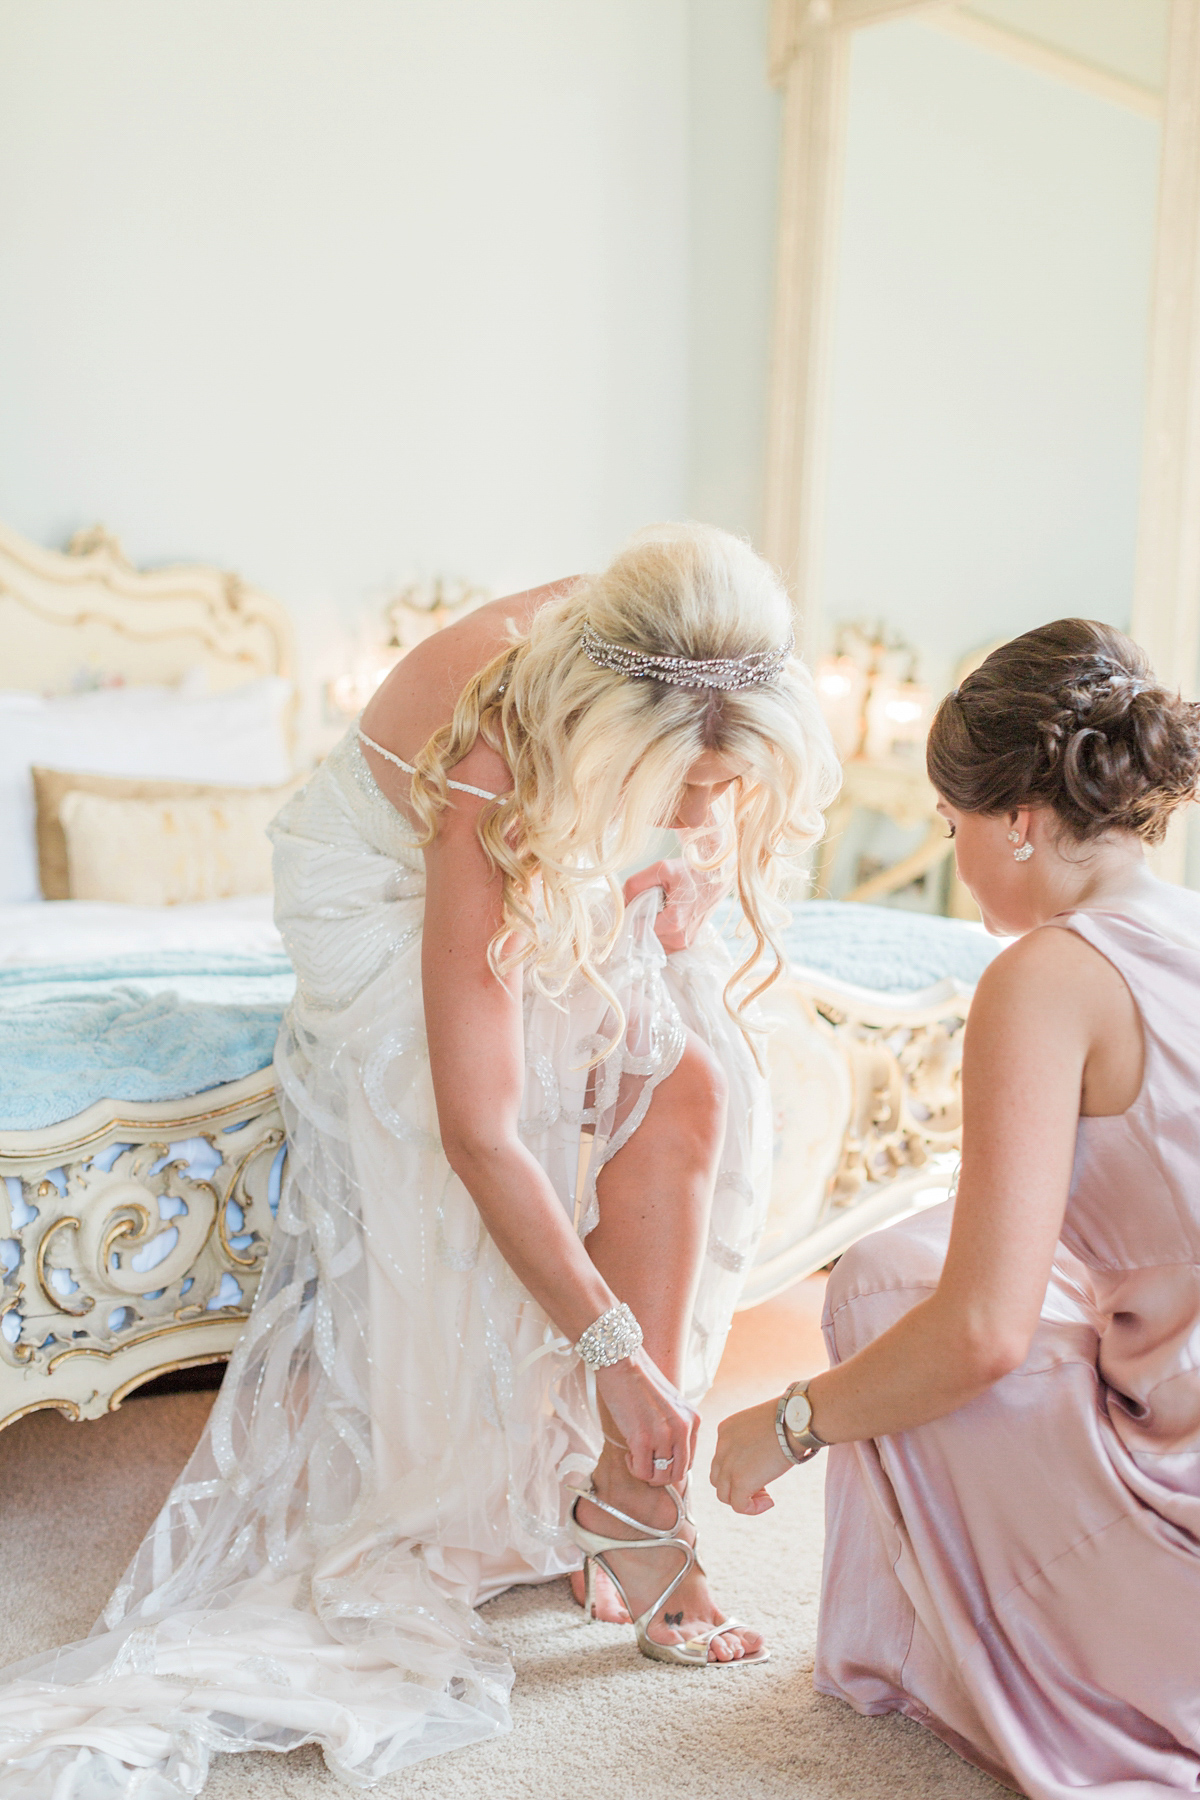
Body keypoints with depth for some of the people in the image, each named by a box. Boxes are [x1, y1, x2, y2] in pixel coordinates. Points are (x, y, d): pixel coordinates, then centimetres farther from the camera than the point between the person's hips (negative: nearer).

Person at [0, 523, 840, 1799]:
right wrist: (616, 1349, -35)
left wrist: (686, 876, -15)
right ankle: (624, 1499, -15)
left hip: (565, 900, 6)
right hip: (397, 902, -5)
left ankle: (623, 1487, -13)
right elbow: (479, 1134, -40)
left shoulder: (671, 658, -25)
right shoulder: (494, 772, -41)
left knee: (693, 1090, -21)